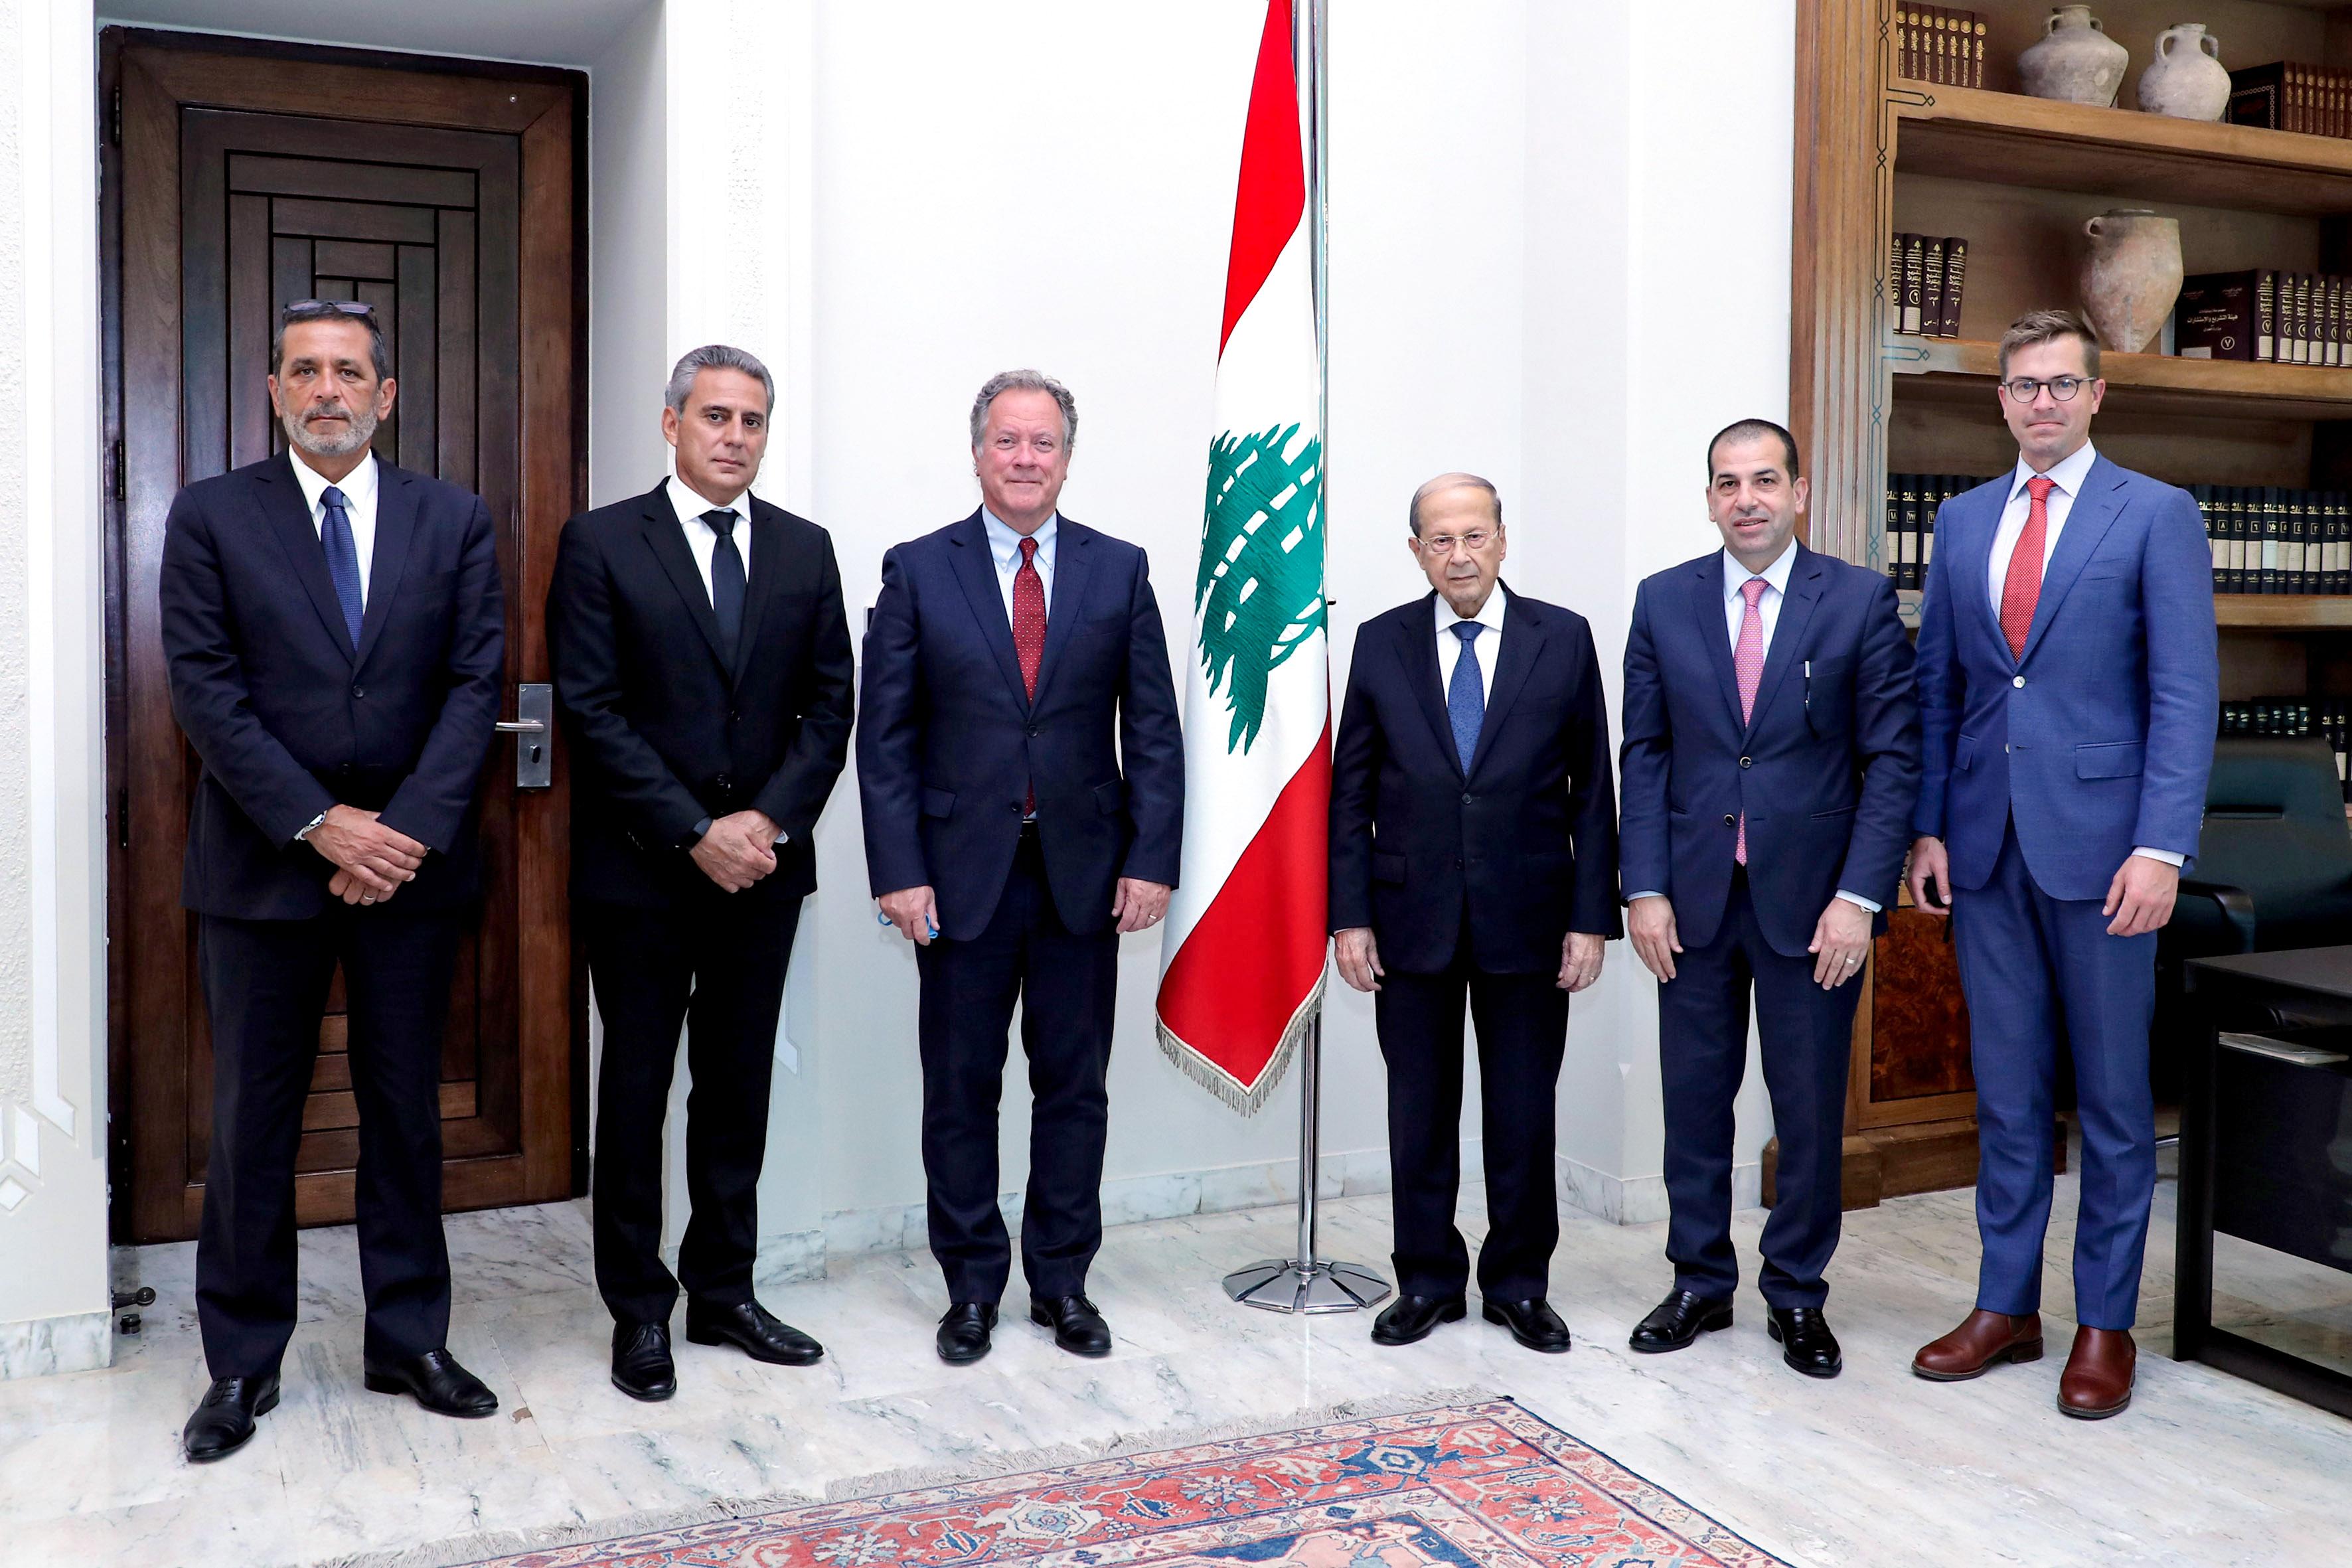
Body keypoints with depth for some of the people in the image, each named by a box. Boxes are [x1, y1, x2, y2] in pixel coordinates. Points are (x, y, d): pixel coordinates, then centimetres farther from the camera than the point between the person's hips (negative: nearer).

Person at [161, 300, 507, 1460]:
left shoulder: (455, 521, 6)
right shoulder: (211, 517, 2)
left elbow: (476, 683, -1)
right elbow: (206, 691, -6)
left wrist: (411, 829, -12)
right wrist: (320, 824, -14)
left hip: (414, 857, 1)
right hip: (263, 864, -1)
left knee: (406, 1111, 10)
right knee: (253, 1119, 7)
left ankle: (410, 1341, 23)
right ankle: (242, 1364, 21)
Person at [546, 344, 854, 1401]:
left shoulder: (805, 550, 9)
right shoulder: (600, 544, -3)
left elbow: (829, 703, 6)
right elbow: (591, 712, -9)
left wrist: (772, 819, -9)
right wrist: (695, 832, -15)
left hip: (764, 865, 4)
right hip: (639, 872, -3)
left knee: (739, 1086, 11)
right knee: (637, 1088, 5)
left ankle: (724, 1293, 24)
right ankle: (639, 1312, 18)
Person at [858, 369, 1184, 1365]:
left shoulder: (1120, 570, 5)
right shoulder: (916, 571, 2)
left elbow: (1152, 727, 4)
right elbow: (886, 736, -1)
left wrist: (1152, 859, -4)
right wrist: (898, 871, -8)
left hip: (1083, 875, 1)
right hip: (962, 873, -1)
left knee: (1074, 1087, 9)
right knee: (960, 1090, 8)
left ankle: (1062, 1283, 24)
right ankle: (971, 1289, 23)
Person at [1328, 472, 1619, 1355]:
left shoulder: (1563, 639, 1)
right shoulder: (1381, 644, 3)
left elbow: (1592, 791, 1)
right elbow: (1351, 793, 4)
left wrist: (1592, 918, -4)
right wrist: (1350, 916, -2)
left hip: (1526, 919, 0)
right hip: (1412, 918, 1)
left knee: (1524, 1115, 9)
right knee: (1419, 1113, 10)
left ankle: (1519, 1284, 25)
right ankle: (1428, 1282, 25)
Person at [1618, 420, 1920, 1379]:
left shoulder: (1861, 600, -1)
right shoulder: (1664, 601, 5)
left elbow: (1893, 756, -4)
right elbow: (1644, 754, 5)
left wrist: (1859, 896, -12)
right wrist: (1645, 888, -3)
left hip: (1812, 897, -2)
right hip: (1694, 896, 2)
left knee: (1811, 1110, 7)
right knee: (1695, 1099, 10)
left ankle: (1798, 1297, 24)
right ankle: (1701, 1284, 26)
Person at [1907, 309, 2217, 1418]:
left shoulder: (2157, 516, -1)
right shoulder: (1962, 523, 12)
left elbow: (2185, 693, -7)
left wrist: (2162, 847, -15)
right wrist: (1928, 827, 4)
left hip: (2099, 846, -4)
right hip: (1986, 847, 4)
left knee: (2112, 1097, 6)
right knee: (2006, 1091, 11)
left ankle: (2106, 1323, 19)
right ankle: (2006, 1306, 23)